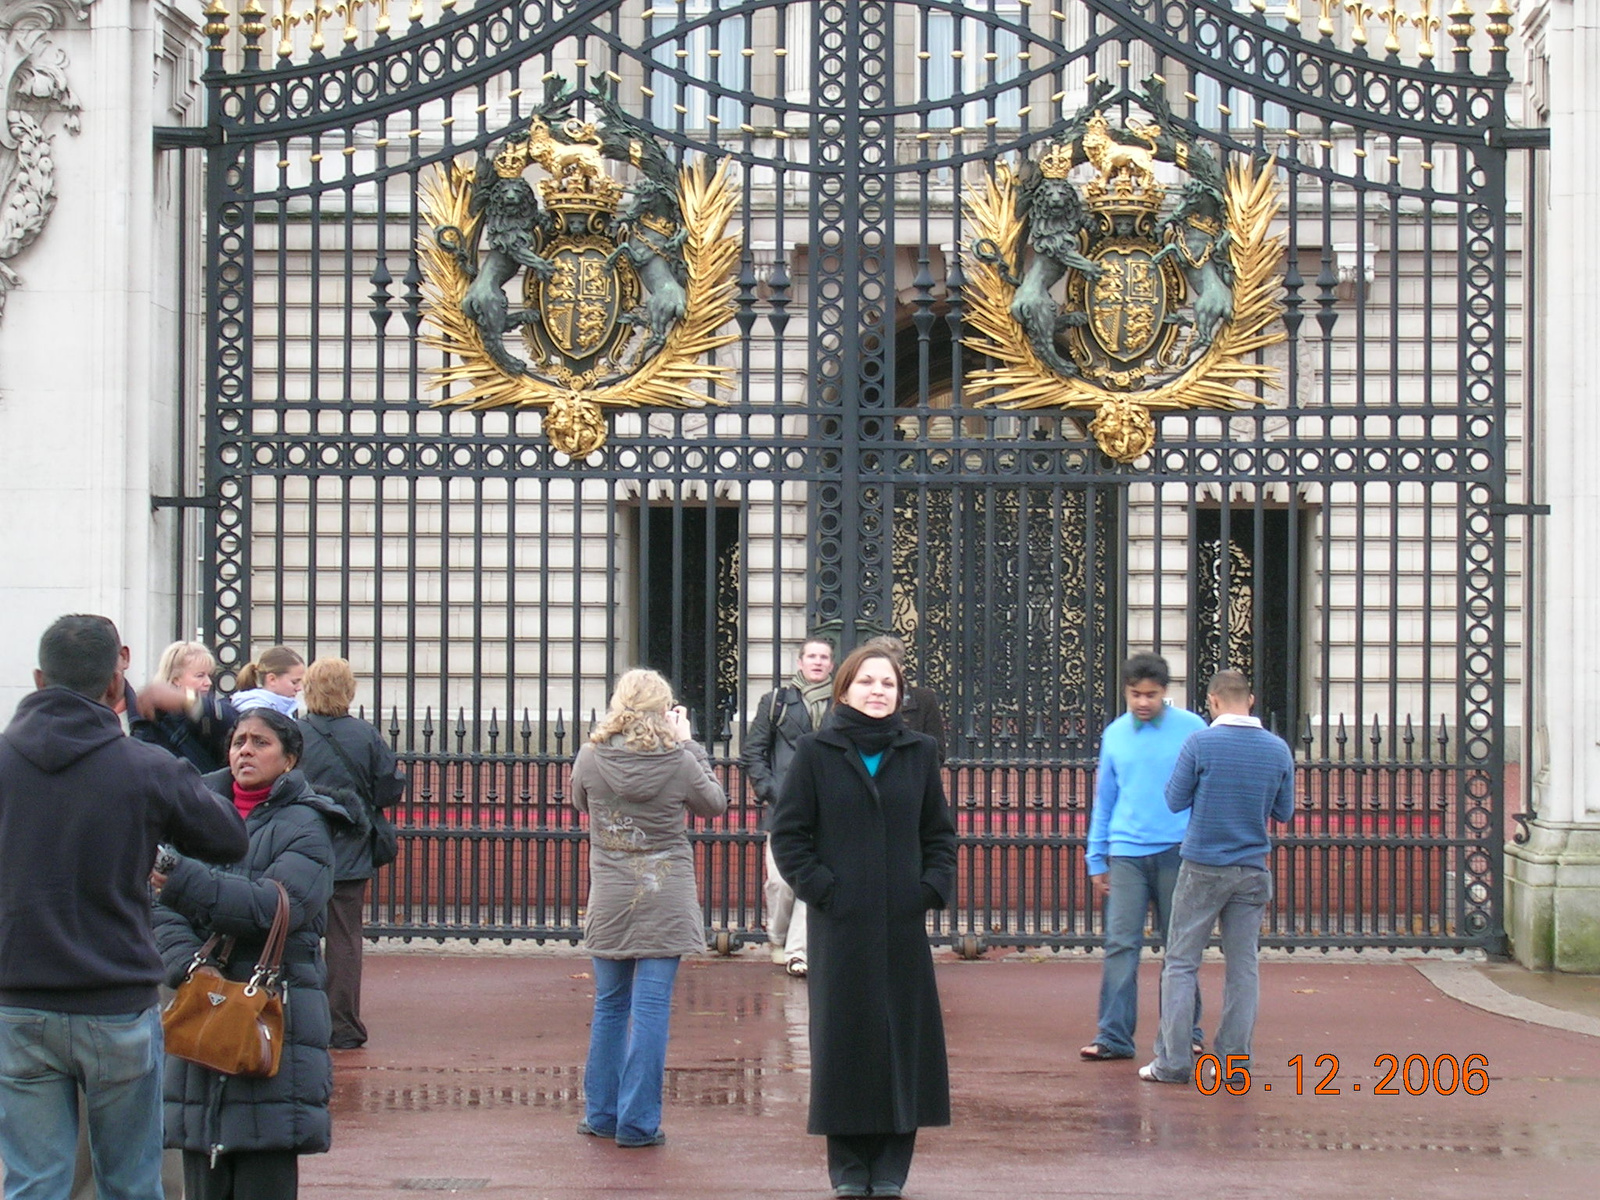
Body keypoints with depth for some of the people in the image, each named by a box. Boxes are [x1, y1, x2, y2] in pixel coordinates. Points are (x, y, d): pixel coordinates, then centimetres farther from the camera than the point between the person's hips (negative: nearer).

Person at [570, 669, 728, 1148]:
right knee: (652, 1008, 0)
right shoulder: (679, 762, -10)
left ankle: (601, 1113, 22)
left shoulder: (591, 758, -5)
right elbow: (714, 803, 9)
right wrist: (687, 743, 12)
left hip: (609, 901, 2)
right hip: (665, 899, -2)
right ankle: (637, 1122, 0)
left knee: (609, 1006, 15)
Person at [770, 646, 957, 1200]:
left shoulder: (919, 752, 8)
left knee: (905, 1034, 3)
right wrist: (820, 888, -8)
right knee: (845, 1036, 0)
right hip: (841, 924, -2)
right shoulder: (816, 752, 1)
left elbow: (940, 833, 14)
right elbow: (788, 834, 2)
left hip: (903, 925, 2)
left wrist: (934, 887, 0)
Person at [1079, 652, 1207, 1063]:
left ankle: (1186, 1031, 15)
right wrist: (1096, 860, 13)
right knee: (1120, 944, -4)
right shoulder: (1114, 735, 8)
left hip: (1176, 851, -2)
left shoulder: (1192, 730, 0)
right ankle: (1113, 1035, -3)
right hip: (1126, 854, 2)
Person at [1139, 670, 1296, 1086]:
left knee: (1181, 963, 4)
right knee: (1243, 967, 7)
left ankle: (1174, 1061, 0)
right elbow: (1284, 812, 10)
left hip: (1203, 868, -3)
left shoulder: (1200, 744, -10)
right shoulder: (1278, 750, 1)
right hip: (1252, 871, 3)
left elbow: (1175, 801, -4)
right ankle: (1235, 1061, 7)